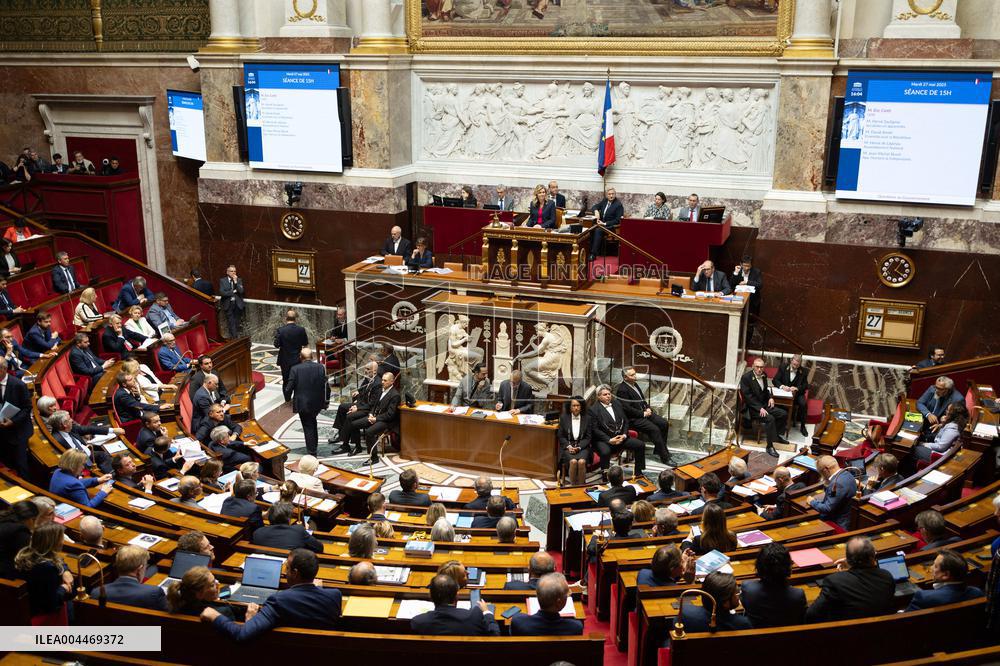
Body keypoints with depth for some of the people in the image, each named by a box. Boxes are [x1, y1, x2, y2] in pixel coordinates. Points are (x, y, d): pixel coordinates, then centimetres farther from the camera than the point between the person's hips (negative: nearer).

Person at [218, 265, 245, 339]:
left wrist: (236, 282, -13)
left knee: (237, 324, 6)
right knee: (231, 324, -5)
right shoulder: (222, 280, 2)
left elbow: (241, 291, -7)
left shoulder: (239, 280, 7)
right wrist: (233, 292, -10)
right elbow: (222, 293, -10)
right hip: (228, 304, -2)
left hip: (238, 304, 2)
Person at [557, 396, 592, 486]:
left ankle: (581, 486, -19)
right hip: (568, 447, 0)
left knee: (581, 462, -31)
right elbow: (560, 436, 7)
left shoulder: (587, 418, 6)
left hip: (582, 447, 0)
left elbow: (588, 437, 5)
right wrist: (569, 446, -10)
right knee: (573, 461, -31)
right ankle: (573, 485, -19)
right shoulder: (563, 418, 7)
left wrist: (579, 447, -10)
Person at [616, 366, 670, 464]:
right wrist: (643, 414, -18)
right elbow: (627, 409, -23)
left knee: (664, 423, -5)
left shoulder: (635, 384, 11)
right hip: (632, 419, -9)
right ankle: (665, 457, -16)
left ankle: (659, 449, 8)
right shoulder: (622, 390, -18)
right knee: (654, 429, -23)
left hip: (644, 412, 9)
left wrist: (648, 408, 4)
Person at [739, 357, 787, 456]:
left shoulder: (763, 375, 6)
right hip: (752, 408, -8)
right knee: (770, 418, -29)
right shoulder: (746, 377, -16)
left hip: (764, 405, 8)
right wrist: (760, 408, -26)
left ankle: (775, 435, 23)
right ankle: (770, 446, -23)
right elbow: (747, 396, -20)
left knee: (783, 414, 2)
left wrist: (770, 397, 3)